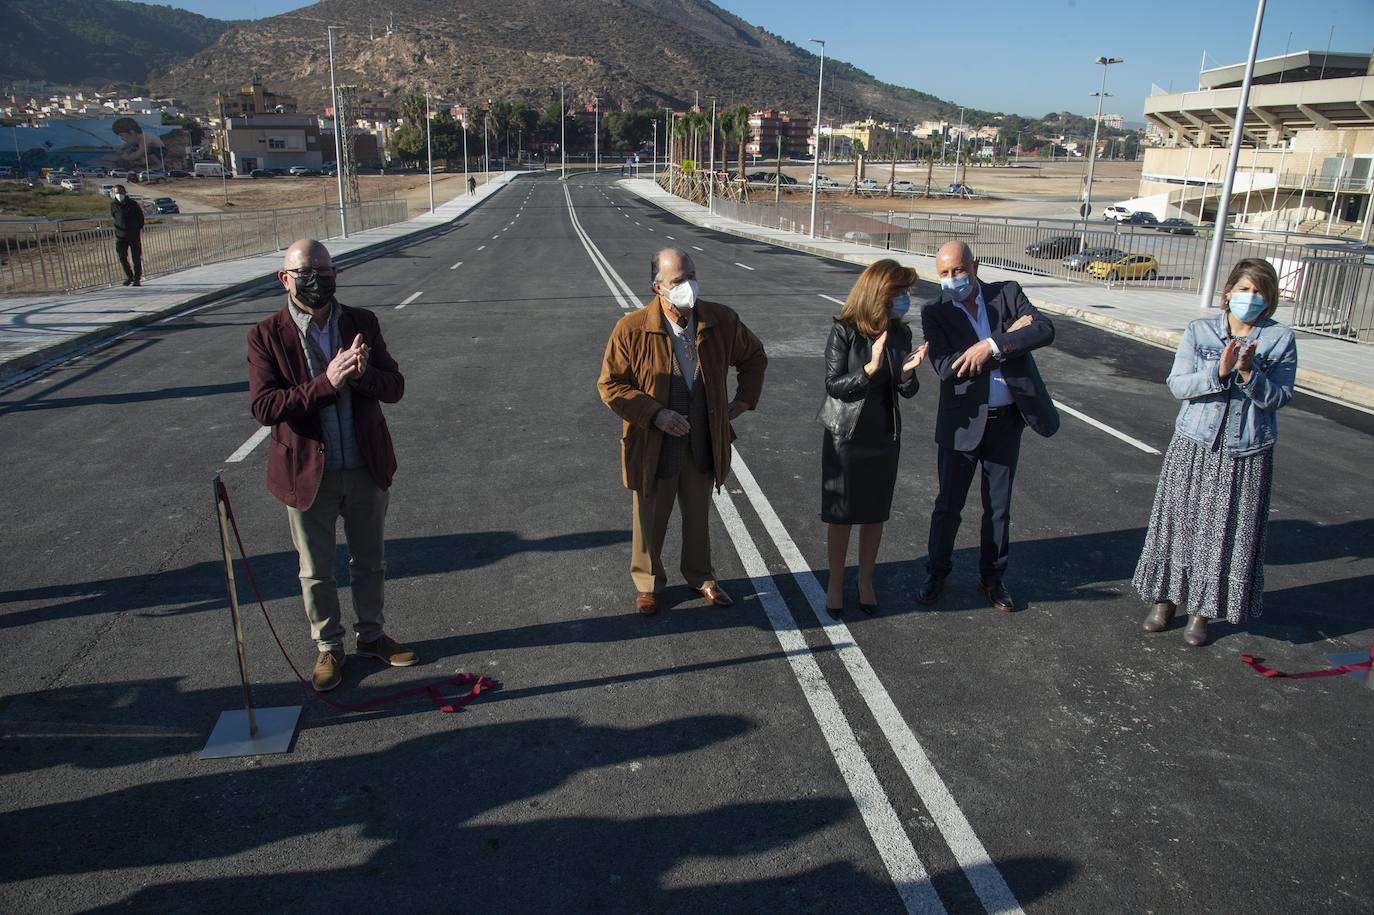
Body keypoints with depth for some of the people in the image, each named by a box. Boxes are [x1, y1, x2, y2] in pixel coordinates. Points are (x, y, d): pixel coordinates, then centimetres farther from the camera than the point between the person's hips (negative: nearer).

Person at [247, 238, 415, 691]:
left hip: (367, 468, 2)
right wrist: (326, 383, -29)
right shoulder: (266, 336, -9)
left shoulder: (362, 323, -1)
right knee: (316, 572, 13)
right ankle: (328, 648, 33)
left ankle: (371, 635, 39)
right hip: (308, 473, -2)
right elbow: (263, 406, -18)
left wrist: (363, 374, -27)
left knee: (369, 562, 18)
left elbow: (395, 387, -5)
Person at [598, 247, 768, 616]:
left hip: (702, 443, 3)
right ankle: (647, 582, 35)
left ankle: (700, 576, 41)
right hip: (653, 446, -3)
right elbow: (609, 385, -12)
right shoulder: (632, 329, -16)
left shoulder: (722, 321, -5)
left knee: (698, 516, 20)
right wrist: (655, 414, -21)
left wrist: (743, 400, 3)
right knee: (649, 520, 13)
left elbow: (754, 357, 13)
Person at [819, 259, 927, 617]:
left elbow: (909, 391, 1)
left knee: (875, 514, 12)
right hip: (845, 436, -4)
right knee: (840, 515, 8)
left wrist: (908, 370, -21)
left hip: (885, 436, 4)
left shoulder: (900, 333, -1)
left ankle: (865, 582, 29)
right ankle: (835, 584, 24)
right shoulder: (844, 332, -14)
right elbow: (833, 386, -15)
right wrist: (871, 368, -28)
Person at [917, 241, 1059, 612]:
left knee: (998, 506, 13)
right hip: (963, 422, -1)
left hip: (1007, 420, 2)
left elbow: (1045, 330, -15)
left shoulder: (1007, 293, -1)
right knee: (948, 504, 9)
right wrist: (1009, 338, -20)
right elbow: (945, 367, -20)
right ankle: (936, 572, 27)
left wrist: (991, 346, -28)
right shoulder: (935, 313, -6)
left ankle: (992, 577, 29)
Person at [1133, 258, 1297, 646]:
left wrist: (1249, 372, -23)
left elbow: (1278, 397, -7)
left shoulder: (1280, 339, -2)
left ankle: (1202, 610, 21)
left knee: (1224, 531, 6)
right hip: (1194, 446, 1)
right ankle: (1165, 599, 25)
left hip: (1246, 453, -1)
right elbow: (1177, 385, -7)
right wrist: (1219, 372, -22)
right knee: (1180, 523, 9)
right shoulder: (1198, 331, -1)